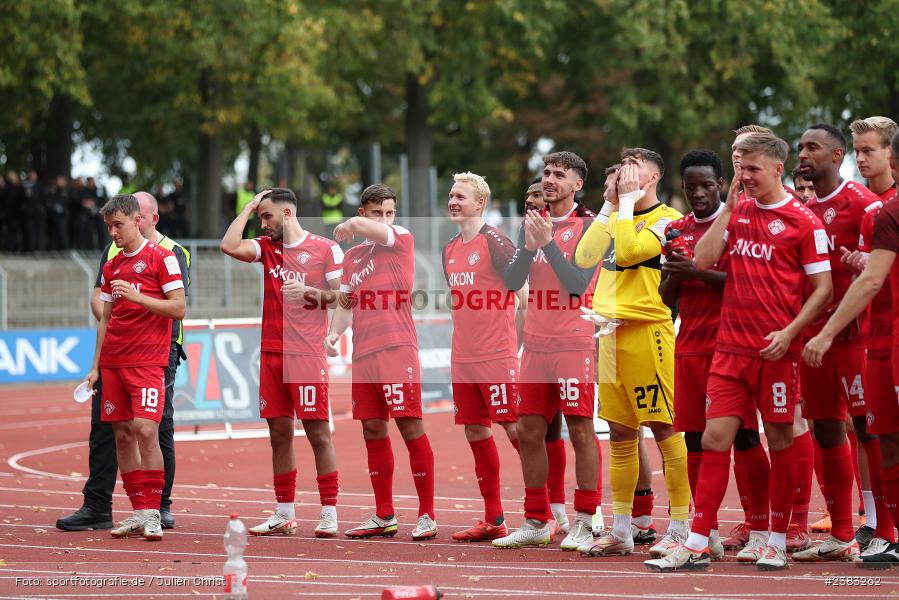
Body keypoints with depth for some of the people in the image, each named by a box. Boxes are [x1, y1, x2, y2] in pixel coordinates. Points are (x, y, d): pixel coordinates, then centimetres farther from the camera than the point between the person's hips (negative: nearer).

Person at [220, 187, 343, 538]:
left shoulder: (326, 249, 0)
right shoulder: (267, 247, 13)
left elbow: (344, 295, -2)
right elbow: (229, 246, -3)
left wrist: (309, 292, -16)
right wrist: (249, 208, 4)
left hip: (307, 355, -5)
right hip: (271, 353, 5)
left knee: (318, 432, -5)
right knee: (279, 433, 7)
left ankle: (329, 513, -2)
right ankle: (284, 514, 12)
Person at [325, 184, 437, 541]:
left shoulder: (402, 239, -1)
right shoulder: (353, 256, 17)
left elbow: (360, 226, -17)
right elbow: (345, 301, 24)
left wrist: (348, 227, 5)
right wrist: (334, 332, 6)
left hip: (397, 349, -7)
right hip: (363, 352, 7)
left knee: (410, 426, -8)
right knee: (372, 431, 9)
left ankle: (427, 515, -3)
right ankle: (384, 517, 17)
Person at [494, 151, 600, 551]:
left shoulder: (589, 226, -6)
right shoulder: (532, 222, 12)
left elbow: (577, 284, -15)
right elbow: (512, 282, 6)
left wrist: (548, 242, -18)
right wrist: (529, 245, -9)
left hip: (575, 344, -6)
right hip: (536, 342, 6)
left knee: (580, 429, -5)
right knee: (529, 431, 7)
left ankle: (584, 523, -1)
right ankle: (536, 522, 16)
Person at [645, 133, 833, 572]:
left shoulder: (803, 222, -3)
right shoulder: (737, 213, 12)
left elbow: (822, 289, -4)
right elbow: (703, 262, 2)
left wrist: (789, 332, -15)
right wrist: (728, 208, -1)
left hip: (775, 350, -4)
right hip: (730, 348, 4)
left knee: (779, 441, 4)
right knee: (715, 437, -1)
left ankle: (777, 542, 14)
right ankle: (697, 545, -1)